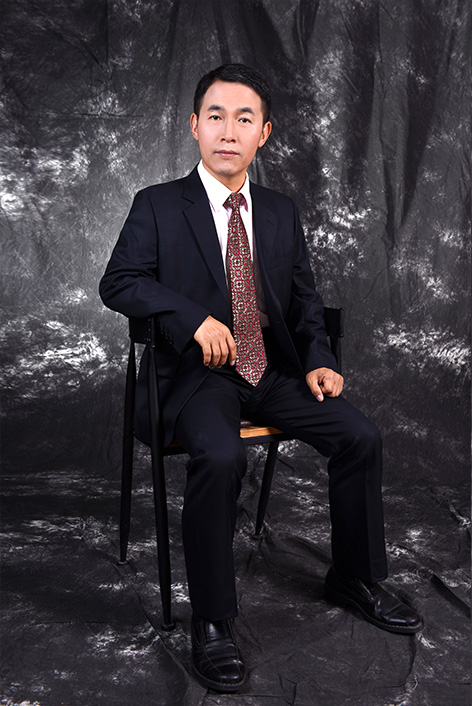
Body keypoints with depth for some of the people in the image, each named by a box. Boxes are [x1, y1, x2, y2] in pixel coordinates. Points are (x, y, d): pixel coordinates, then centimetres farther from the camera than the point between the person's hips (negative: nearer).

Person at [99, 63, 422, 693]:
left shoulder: (282, 212, 13)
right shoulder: (158, 205, 1)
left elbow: (305, 298, 17)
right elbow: (118, 283, -7)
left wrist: (318, 360, 0)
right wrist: (195, 317, -20)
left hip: (273, 371, 5)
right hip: (196, 375, -4)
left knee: (360, 435, -12)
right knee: (221, 456, -34)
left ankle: (355, 579, 11)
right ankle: (211, 623, -15)